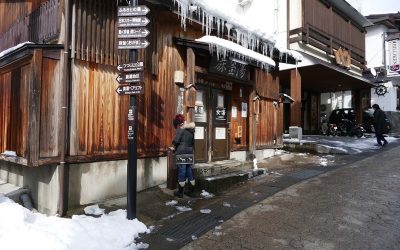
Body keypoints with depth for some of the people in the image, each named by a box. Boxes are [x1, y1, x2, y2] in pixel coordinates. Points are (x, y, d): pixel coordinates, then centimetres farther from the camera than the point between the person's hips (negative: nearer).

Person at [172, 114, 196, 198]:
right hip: (190, 153, 6)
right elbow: (193, 142, 13)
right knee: (190, 173, 12)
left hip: (181, 154, -6)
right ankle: (191, 191, 21)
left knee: (181, 173, 1)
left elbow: (175, 141, -14)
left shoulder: (181, 129, -7)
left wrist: (174, 145, 5)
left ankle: (180, 192, 12)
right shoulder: (191, 131, 11)